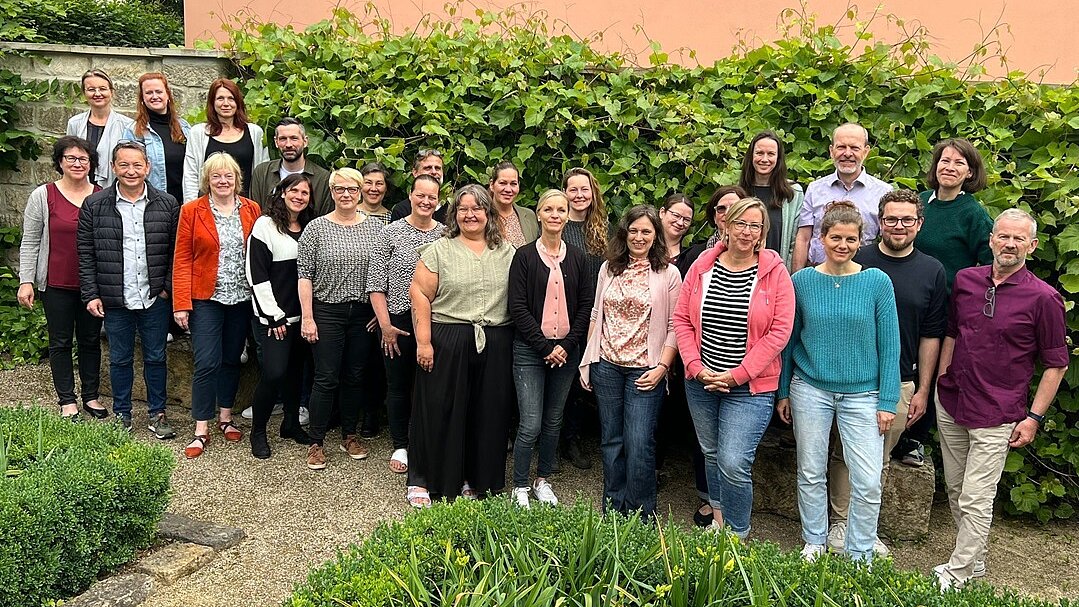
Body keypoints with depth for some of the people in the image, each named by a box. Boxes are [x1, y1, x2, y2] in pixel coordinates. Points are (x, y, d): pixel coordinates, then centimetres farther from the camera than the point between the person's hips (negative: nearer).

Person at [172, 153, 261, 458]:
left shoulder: (252, 210, 4)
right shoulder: (192, 211, -2)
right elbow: (182, 260, -3)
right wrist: (181, 303, -9)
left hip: (242, 298, 3)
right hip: (206, 298, -2)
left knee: (232, 359, 13)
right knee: (207, 363, -5)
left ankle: (226, 417, 28)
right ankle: (201, 430, 5)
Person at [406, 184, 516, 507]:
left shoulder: (507, 252, 10)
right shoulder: (439, 250, 0)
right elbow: (420, 294, -5)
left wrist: (515, 340, 4)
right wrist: (423, 341, -11)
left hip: (496, 346, 3)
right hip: (447, 343, -3)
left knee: (487, 415, 9)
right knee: (439, 413, 4)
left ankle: (474, 480, 26)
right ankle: (422, 481, 19)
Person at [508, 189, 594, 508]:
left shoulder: (578, 258, 7)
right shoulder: (524, 256, -2)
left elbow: (586, 305, 5)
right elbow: (518, 307, -7)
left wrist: (567, 345, -7)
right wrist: (544, 346, -13)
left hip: (566, 351, 3)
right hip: (530, 350, -3)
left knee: (553, 422, 12)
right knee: (531, 424, -6)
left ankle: (543, 480, 29)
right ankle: (520, 487, 11)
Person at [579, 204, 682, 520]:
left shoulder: (668, 273, -3)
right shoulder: (609, 268, 9)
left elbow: (675, 327, -4)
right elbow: (596, 315, 13)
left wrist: (662, 367, -12)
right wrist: (588, 360, 10)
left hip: (645, 371, -4)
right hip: (606, 366, 4)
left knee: (639, 444, -6)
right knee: (611, 440, 12)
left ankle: (641, 515, 11)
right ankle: (613, 510, 25)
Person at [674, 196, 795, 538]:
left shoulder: (775, 272, -7)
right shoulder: (702, 266, 1)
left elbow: (779, 331, -11)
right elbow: (682, 319, 3)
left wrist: (737, 374, -14)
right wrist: (696, 367, -8)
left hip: (751, 386, -4)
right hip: (701, 381, 4)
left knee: (734, 463, -9)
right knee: (710, 454, 18)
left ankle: (737, 537, 11)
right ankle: (718, 516, 39)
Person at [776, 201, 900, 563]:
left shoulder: (877, 282, -4)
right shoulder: (802, 281, -1)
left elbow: (888, 345, -2)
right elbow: (789, 340, 6)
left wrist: (887, 402, -4)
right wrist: (783, 391, 7)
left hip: (862, 394, -1)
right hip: (810, 390, 1)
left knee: (868, 483, -1)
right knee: (811, 474, 11)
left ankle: (859, 557, 19)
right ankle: (813, 544, 31)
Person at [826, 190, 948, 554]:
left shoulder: (932, 272, 4)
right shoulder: (855, 261, -3)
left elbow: (931, 336, 7)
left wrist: (923, 390, 5)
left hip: (899, 383, 2)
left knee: (879, 460, 12)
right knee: (845, 454, 7)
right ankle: (841, 523, 21)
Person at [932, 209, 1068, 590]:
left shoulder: (1044, 298, -9)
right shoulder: (965, 280, 4)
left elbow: (1056, 365, -4)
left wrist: (1034, 417, -7)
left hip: (995, 416, -5)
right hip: (950, 405, 5)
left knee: (975, 500, -2)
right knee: (955, 490, 15)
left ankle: (956, 574, 11)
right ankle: (975, 558, 32)